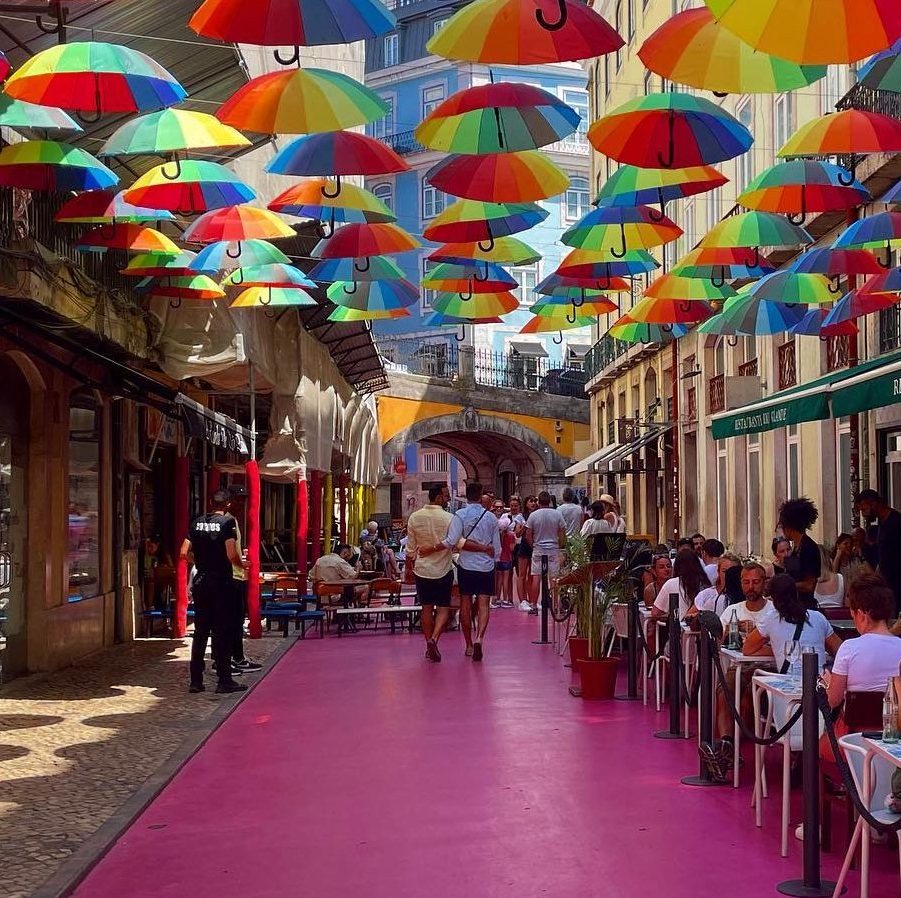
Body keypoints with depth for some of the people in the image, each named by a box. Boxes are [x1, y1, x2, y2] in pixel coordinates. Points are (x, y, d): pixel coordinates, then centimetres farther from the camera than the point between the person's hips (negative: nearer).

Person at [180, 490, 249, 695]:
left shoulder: (197, 522, 7)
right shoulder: (227, 522, -10)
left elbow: (184, 553, 5)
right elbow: (232, 555, -18)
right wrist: (243, 563, 2)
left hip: (200, 581, 5)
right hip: (221, 582, -5)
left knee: (200, 632, 10)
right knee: (223, 632, 1)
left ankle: (196, 681, 11)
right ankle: (224, 681, 4)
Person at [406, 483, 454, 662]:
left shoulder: (414, 517, -2)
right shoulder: (449, 518, -14)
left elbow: (410, 548, 4)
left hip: (422, 569, 3)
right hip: (443, 569, -3)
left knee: (427, 608, 12)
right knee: (443, 608, 6)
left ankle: (429, 646, 17)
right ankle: (434, 639, -15)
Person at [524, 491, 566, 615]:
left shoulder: (533, 515, -5)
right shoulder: (557, 514, -3)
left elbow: (528, 535, -2)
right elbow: (562, 534, 0)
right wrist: (561, 546, 11)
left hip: (538, 550, 0)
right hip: (554, 550, 1)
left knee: (536, 577, 2)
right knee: (554, 578, 4)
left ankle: (534, 606, 3)